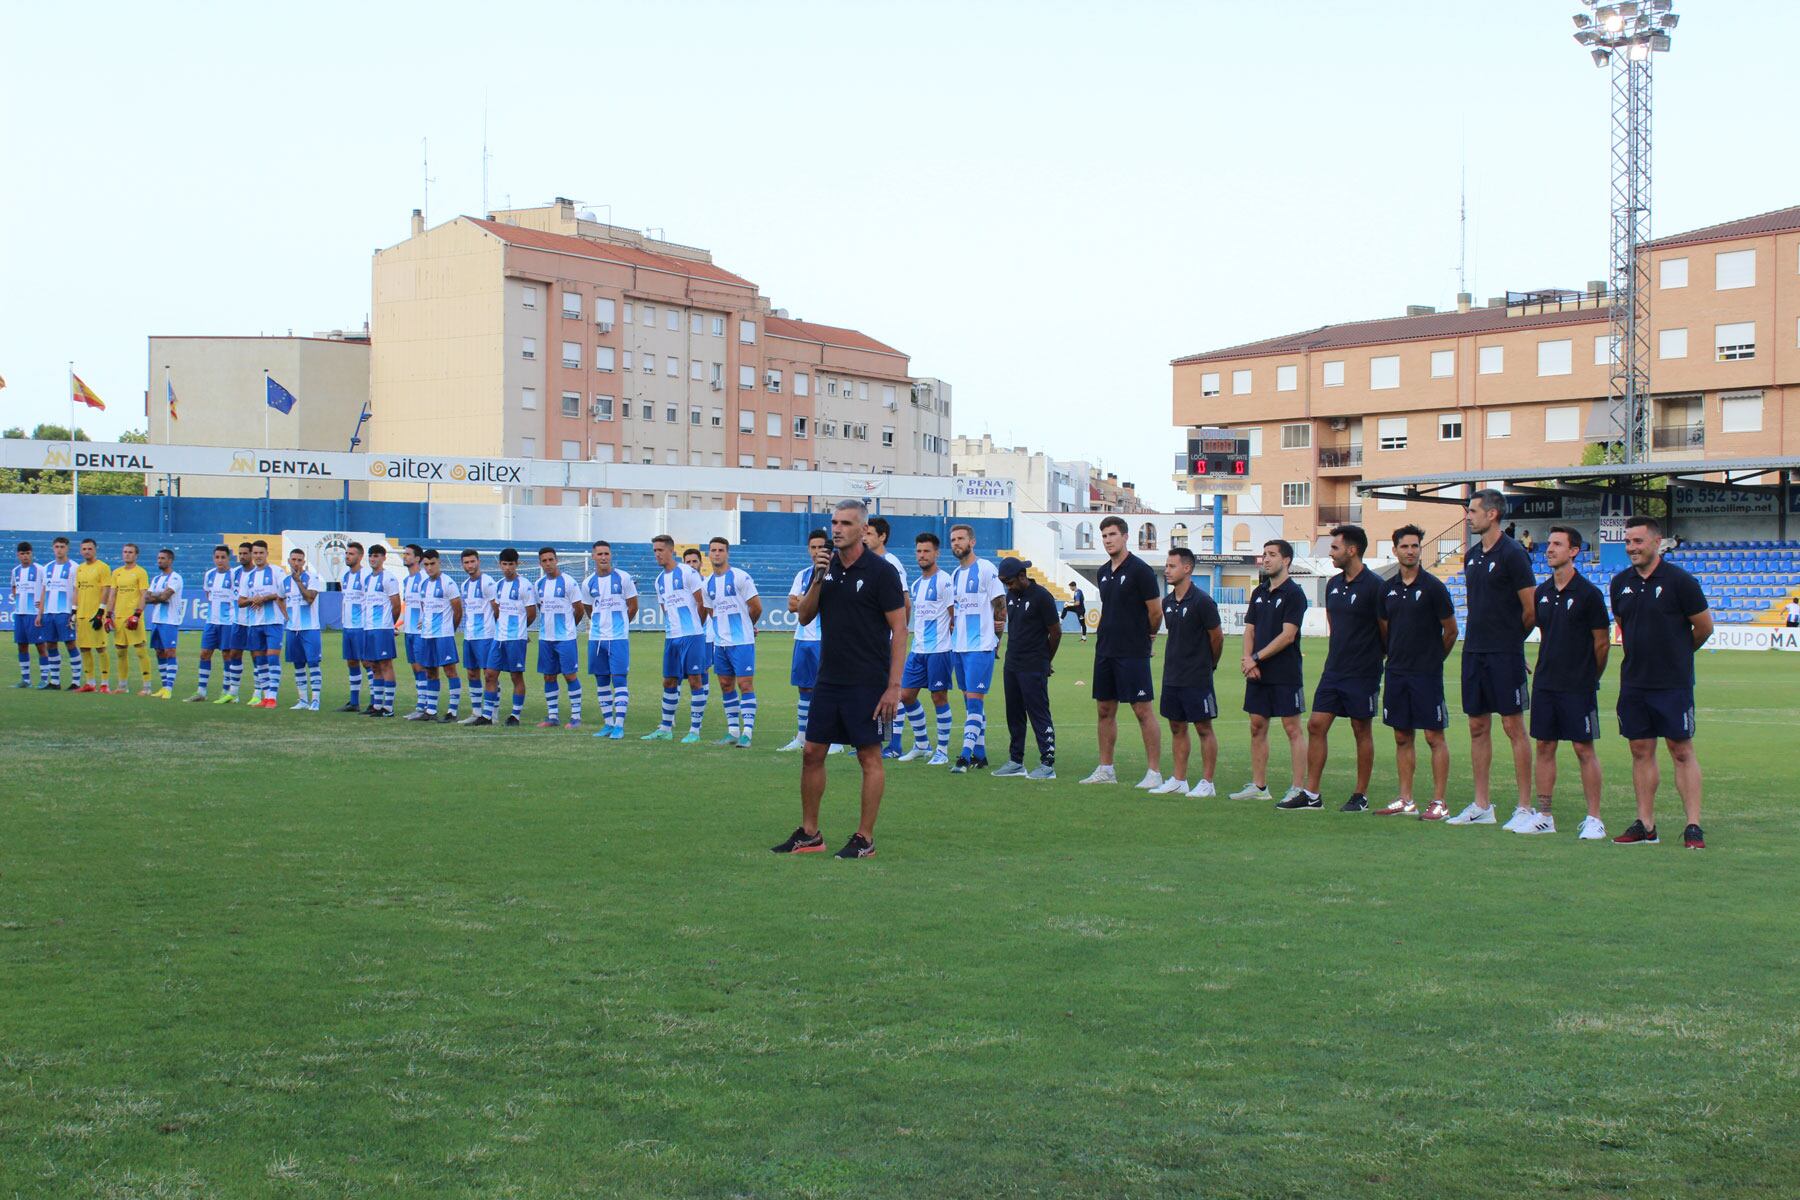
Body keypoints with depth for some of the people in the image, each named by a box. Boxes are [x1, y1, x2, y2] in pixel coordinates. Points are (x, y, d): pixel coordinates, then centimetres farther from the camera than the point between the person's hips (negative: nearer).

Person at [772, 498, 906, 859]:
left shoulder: (881, 571, -9)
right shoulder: (827, 569, 9)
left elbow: (899, 629, -11)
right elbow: (804, 616, 9)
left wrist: (894, 686, -16)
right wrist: (818, 580, -9)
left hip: (867, 683, -7)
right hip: (828, 679, 7)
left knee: (870, 756, 0)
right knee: (812, 753, 8)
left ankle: (865, 839, 7)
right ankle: (809, 833, 18)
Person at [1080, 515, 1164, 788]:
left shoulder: (1139, 570, -11)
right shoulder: (1102, 573, 12)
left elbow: (1156, 612, -9)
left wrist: (1147, 635, 5)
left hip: (1133, 653, -8)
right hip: (1105, 650, 8)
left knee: (1143, 710, -6)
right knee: (1105, 709, 10)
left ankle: (1154, 772, -3)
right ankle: (1105, 769, 18)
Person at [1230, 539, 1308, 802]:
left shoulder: (1293, 593, -7)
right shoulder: (1259, 593, 15)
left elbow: (1288, 635, -14)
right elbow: (1250, 630, 12)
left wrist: (1256, 658, -13)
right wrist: (1246, 658, -5)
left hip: (1285, 674, -7)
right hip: (1257, 673, 7)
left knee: (1292, 729, -4)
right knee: (1257, 727, 8)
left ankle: (1298, 788, -3)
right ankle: (1258, 786, 15)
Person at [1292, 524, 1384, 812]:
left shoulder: (1373, 586, -13)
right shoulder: (1333, 584, 10)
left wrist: (1377, 655, 4)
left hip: (1363, 673, -7)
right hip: (1333, 669, 7)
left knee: (1362, 731, 2)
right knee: (1316, 725, 2)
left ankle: (1361, 796, 11)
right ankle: (1311, 795, 5)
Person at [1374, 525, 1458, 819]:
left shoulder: (1433, 586, -7)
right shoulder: (1389, 588, 9)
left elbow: (1451, 631, 0)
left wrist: (1433, 659, 9)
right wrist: (1395, 656, 15)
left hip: (1427, 674, -5)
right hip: (1396, 671, 5)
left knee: (1434, 737, -3)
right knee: (1402, 737, 8)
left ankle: (1439, 802, -1)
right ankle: (1405, 800, 14)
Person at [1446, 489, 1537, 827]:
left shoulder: (1512, 554, -11)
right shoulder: (1472, 555, 13)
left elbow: (1532, 609, -9)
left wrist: (1509, 638, 3)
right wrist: (1481, 637, 12)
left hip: (1504, 655, -8)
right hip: (1474, 652, 8)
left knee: (1513, 726, -4)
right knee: (1478, 727, 9)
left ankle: (1525, 807, 0)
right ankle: (1481, 806, 16)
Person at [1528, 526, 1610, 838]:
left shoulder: (1588, 593, -8)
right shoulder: (1542, 593, 9)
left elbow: (1602, 642, -3)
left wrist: (1589, 679, 4)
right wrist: (1549, 669, 16)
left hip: (1578, 686, -6)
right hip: (1544, 683, 6)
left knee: (1584, 749, -3)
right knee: (1544, 746, 7)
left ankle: (1594, 819, 1)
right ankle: (1543, 816, 14)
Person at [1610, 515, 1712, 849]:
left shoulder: (1679, 581, -9)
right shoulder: (1621, 583, 7)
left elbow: (1704, 626, 0)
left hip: (1673, 683, -5)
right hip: (1633, 681, 5)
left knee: (1682, 751, -3)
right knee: (1641, 751, 7)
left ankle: (1693, 826, -1)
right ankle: (1645, 825, 12)